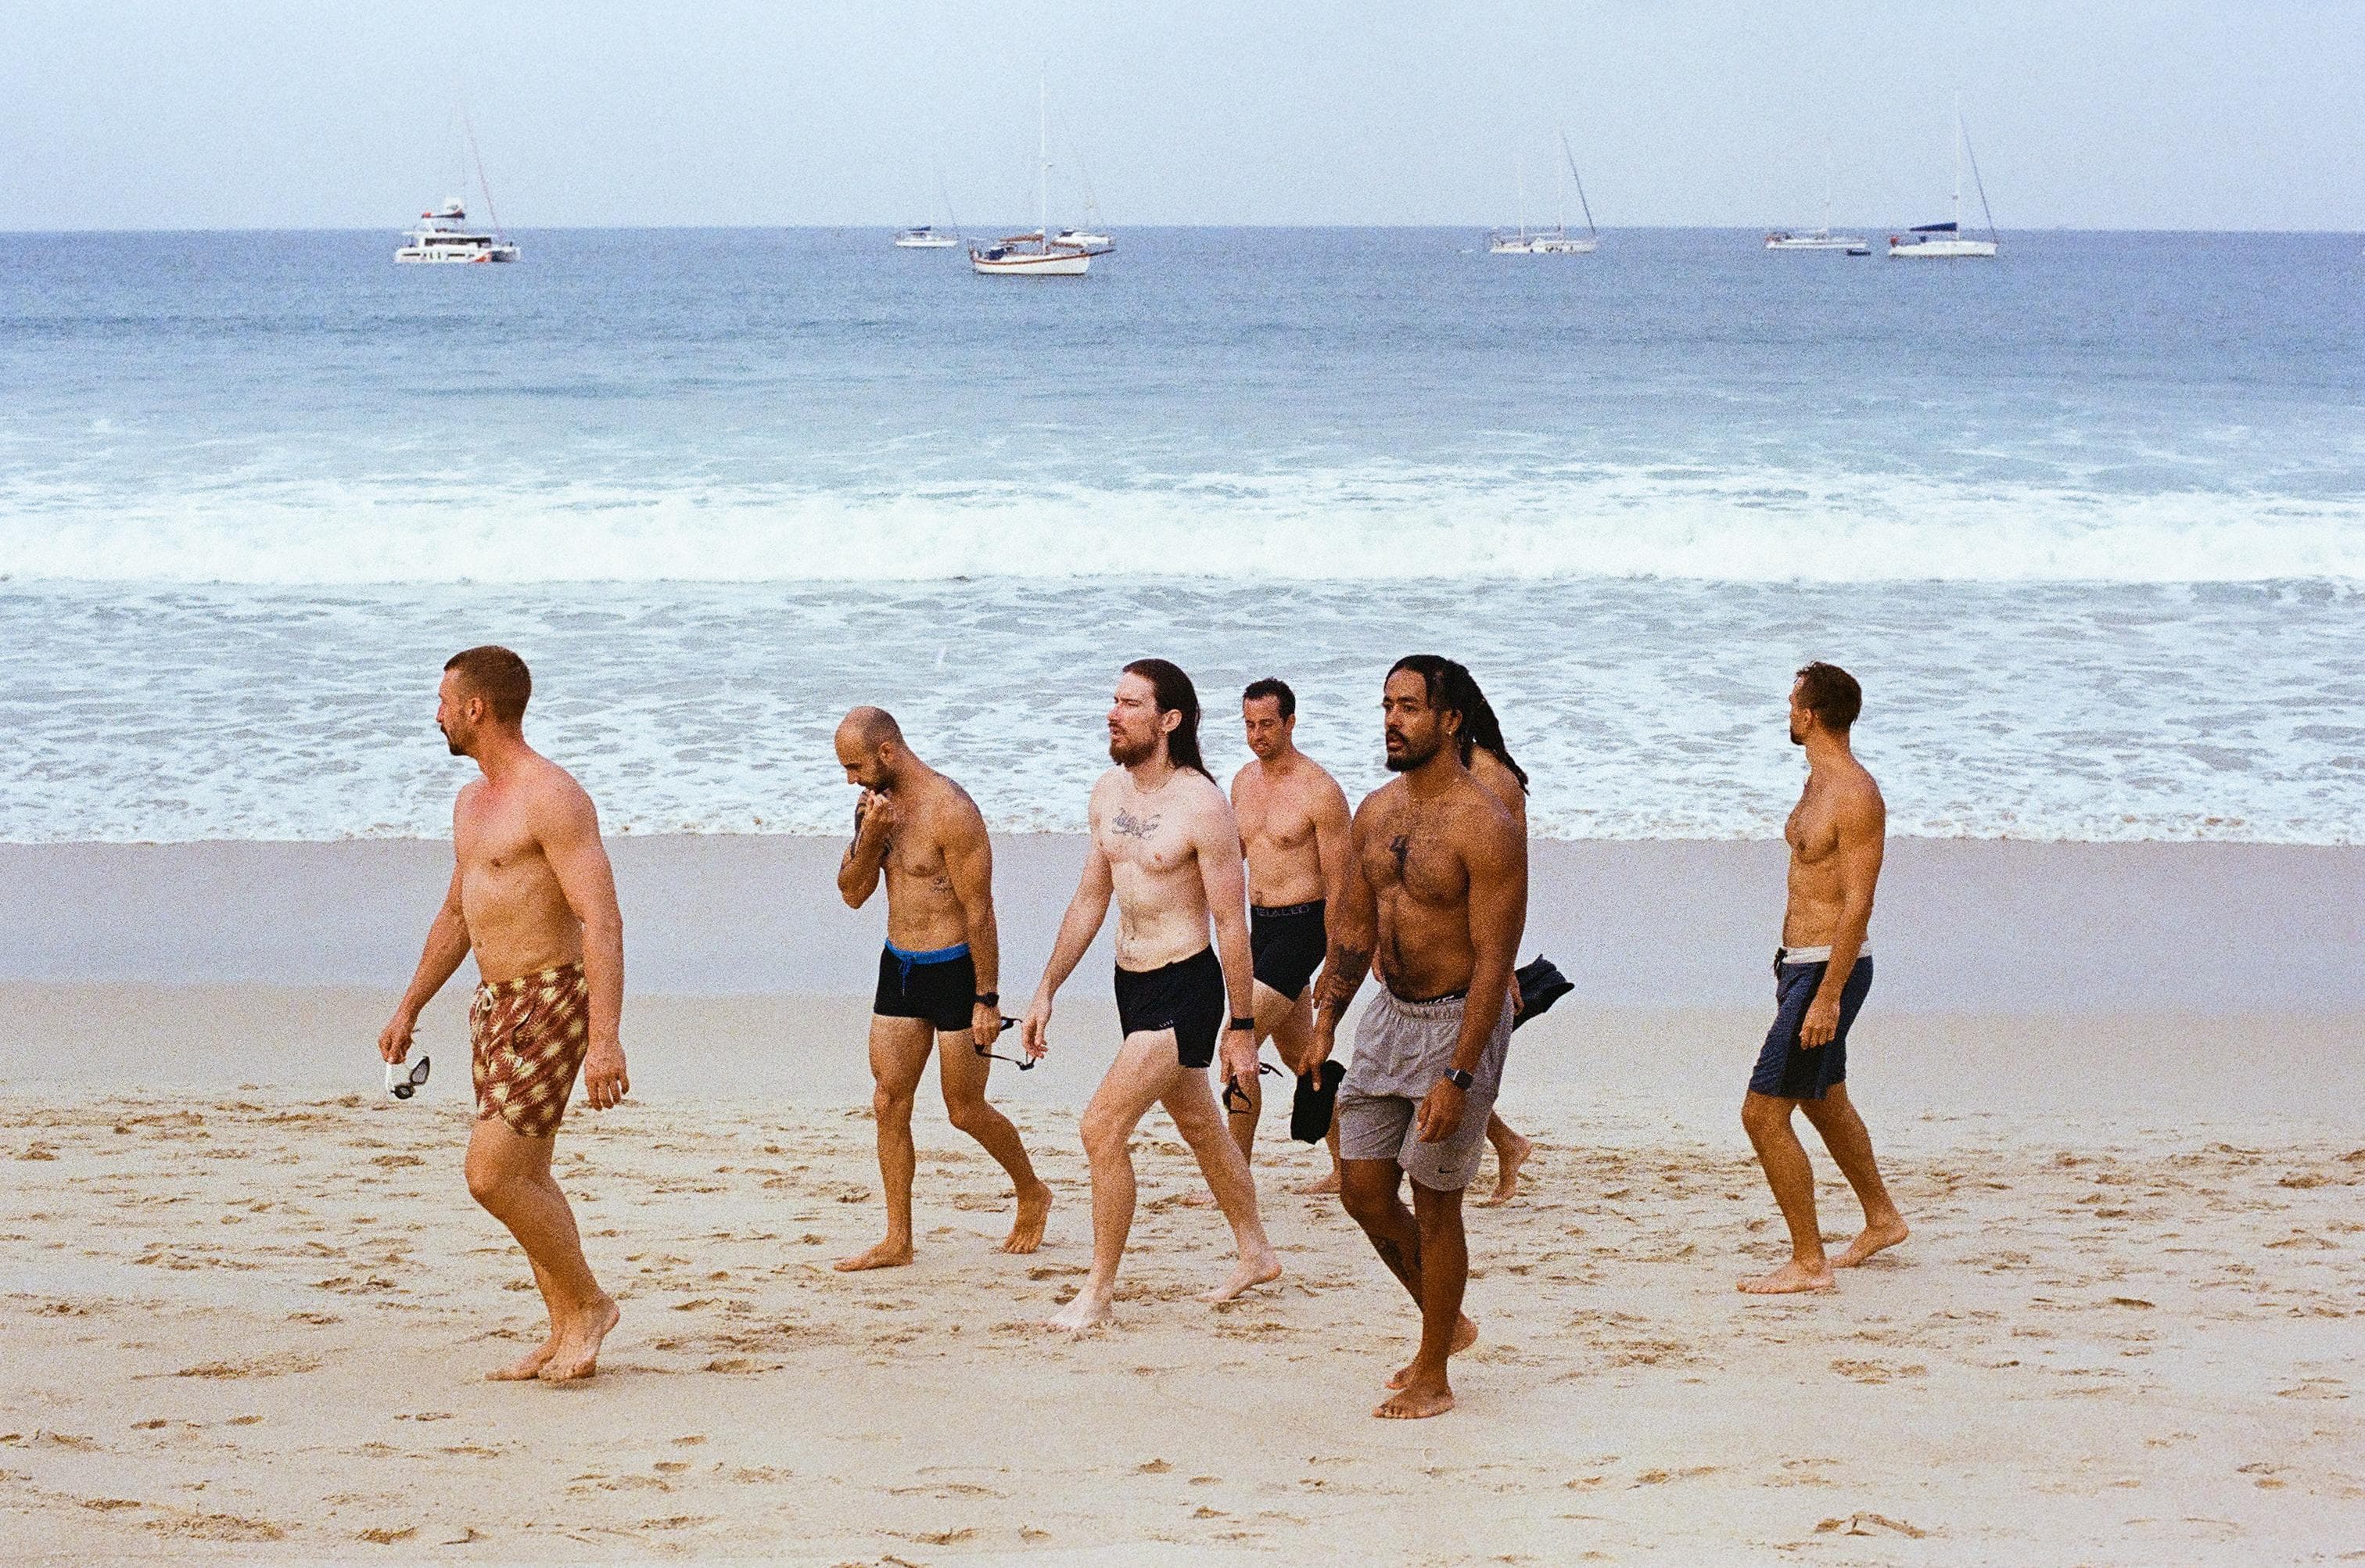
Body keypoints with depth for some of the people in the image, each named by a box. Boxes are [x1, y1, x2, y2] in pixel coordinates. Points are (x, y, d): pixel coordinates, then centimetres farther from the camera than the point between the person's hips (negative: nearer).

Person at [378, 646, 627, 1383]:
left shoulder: (553, 797, -16)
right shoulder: (472, 801, 15)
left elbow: (602, 922, -22)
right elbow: (455, 916, 27)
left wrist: (604, 1039, -29)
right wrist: (408, 1009, 29)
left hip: (550, 1003, -10)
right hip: (495, 1005, 10)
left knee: (492, 1174, -14)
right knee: (525, 1178, 10)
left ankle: (587, 1302, 2)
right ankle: (567, 1339, 16)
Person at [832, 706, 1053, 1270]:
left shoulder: (950, 810, -20)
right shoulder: (878, 802, 4)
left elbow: (979, 911, -18)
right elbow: (853, 894, 5)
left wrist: (986, 1000, -16)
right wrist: (869, 837, -14)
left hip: (955, 969, -7)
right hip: (899, 968, 7)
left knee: (965, 1111, 3)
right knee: (889, 1105, 4)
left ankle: (1033, 1195, 28)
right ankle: (897, 1242, 10)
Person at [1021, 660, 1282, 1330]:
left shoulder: (1202, 806, -18)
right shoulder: (1109, 792, 4)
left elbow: (1231, 923, -15)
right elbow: (1090, 899, 14)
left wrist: (1240, 1028, -14)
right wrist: (1047, 990, 13)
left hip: (1185, 989, -8)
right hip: (1131, 980, 8)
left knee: (1102, 1128, -13)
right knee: (1199, 1126, 21)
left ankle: (1099, 1293, -3)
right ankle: (1256, 1254, 38)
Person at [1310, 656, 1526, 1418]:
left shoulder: (1485, 826, -19)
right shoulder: (1376, 812, 5)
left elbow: (1494, 960, -21)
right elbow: (1353, 928, 14)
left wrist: (1457, 1077, -24)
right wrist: (1323, 1028, 7)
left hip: (1459, 1020, -7)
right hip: (1390, 1012, 7)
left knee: (1434, 1205, 0)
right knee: (1364, 1188, 10)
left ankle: (1432, 1379, 14)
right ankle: (1446, 1323, 32)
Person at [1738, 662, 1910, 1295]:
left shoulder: (1856, 796, -20)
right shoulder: (1819, 782, 11)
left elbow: (1858, 904, -23)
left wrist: (1827, 996, -25)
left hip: (1828, 969, -11)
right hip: (1803, 961, 11)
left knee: (1763, 1113, -11)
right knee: (1824, 1101, 25)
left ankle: (1809, 1262, -4)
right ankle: (1881, 1220, 43)